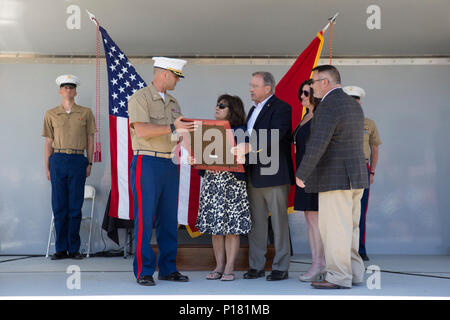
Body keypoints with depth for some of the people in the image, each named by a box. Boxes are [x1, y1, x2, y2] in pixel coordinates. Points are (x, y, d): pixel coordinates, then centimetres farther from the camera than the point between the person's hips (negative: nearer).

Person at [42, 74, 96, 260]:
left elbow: (90, 140, 10)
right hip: (58, 161, 1)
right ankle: (61, 249, 10)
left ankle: (74, 248, 9)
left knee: (75, 206, 1)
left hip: (78, 161, -1)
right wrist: (47, 167, 6)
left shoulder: (86, 113, 8)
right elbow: (48, 143, 11)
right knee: (59, 206, 2)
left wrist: (89, 163, 4)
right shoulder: (51, 114, 10)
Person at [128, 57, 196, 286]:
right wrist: (172, 127, -23)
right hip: (147, 163, -7)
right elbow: (142, 130, -18)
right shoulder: (140, 98, -5)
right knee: (145, 219, -5)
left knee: (169, 220, 8)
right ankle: (143, 271, 2)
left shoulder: (172, 102, 19)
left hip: (170, 164, 7)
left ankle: (168, 269, 15)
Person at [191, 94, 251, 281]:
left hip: (232, 182, -5)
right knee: (215, 225, 6)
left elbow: (242, 157, -8)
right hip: (211, 180, 6)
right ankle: (219, 266, 14)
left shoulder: (239, 131, -2)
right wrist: (196, 160, -2)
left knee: (231, 227, -3)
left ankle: (229, 268, 4)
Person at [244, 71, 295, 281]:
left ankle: (281, 267, 7)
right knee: (256, 222, 11)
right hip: (254, 175, 8)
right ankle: (256, 266, 18)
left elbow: (274, 139, -22)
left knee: (279, 221, -1)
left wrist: (249, 148, -30)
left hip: (274, 175, -8)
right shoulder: (253, 110, 20)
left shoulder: (281, 108, -8)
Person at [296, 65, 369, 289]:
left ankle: (339, 277, 3)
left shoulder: (328, 107, -16)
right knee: (349, 227, 14)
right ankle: (354, 272, 19)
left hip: (336, 178, -9)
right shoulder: (353, 105, 14)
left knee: (334, 228, -3)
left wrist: (301, 174, -15)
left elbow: (316, 146, -25)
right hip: (355, 177, 9)